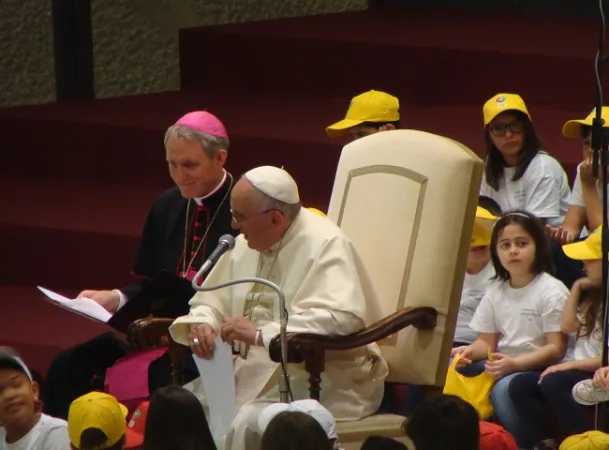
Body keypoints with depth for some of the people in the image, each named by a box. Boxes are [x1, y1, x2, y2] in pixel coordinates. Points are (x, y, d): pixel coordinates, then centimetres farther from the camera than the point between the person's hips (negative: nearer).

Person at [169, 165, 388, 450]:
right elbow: (211, 301, 19)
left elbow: (343, 318, -31)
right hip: (256, 372, 8)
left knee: (248, 424, -31)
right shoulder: (246, 246, 10)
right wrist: (201, 324, -7)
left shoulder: (325, 245, -15)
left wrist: (261, 334, -32)